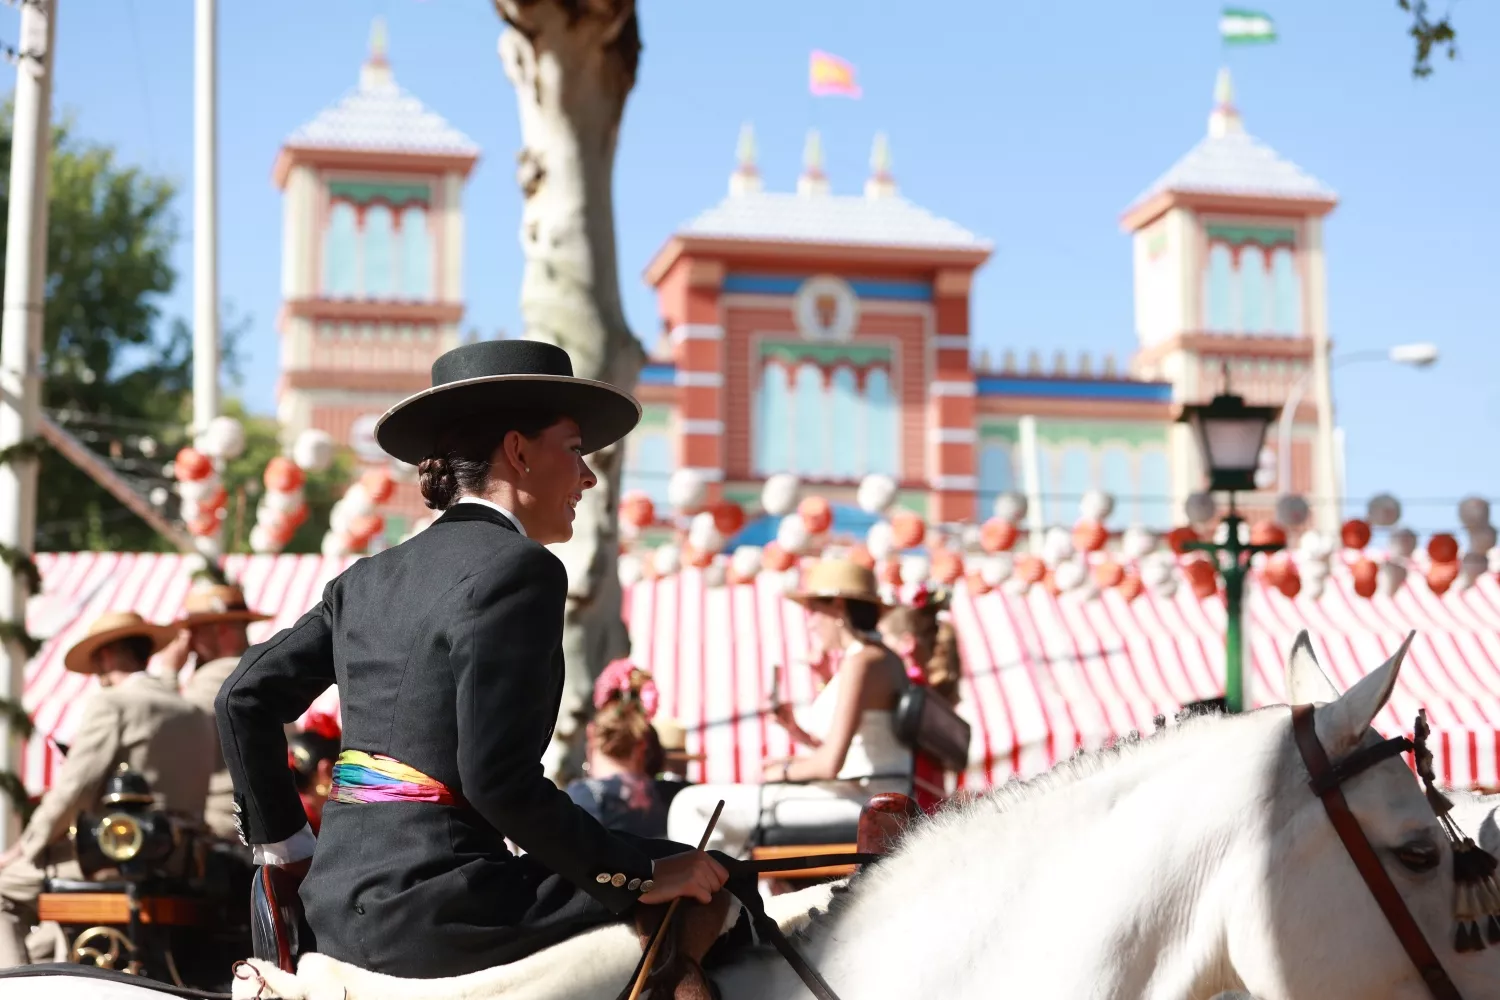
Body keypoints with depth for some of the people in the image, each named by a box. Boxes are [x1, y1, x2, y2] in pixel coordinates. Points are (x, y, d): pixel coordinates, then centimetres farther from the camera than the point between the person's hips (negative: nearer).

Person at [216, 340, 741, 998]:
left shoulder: (370, 578, 14)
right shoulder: (517, 569, -11)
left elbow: (245, 698, 14)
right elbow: (499, 780, -19)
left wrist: (285, 847, 19)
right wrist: (641, 875, -11)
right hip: (432, 912, -8)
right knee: (702, 893, 5)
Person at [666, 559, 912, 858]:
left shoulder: (860, 661, -15)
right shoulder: (885, 659, 15)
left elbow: (830, 763, -21)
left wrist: (787, 771, -2)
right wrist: (800, 734, 8)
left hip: (858, 800, -11)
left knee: (692, 806, -8)